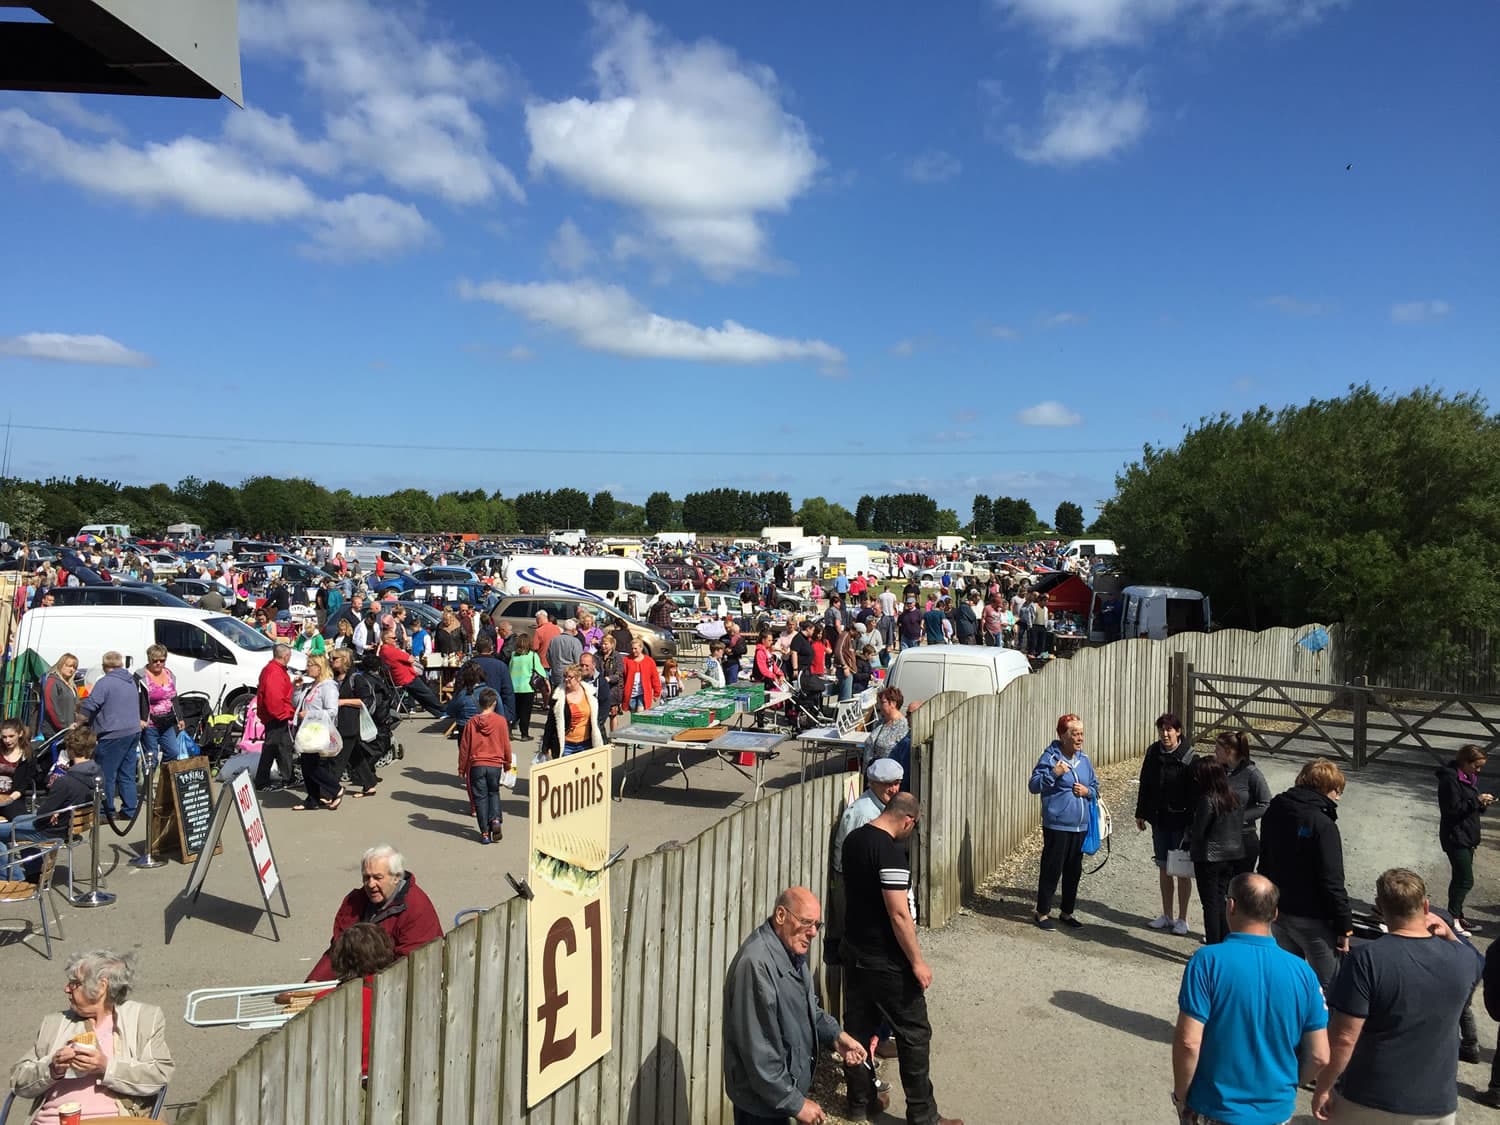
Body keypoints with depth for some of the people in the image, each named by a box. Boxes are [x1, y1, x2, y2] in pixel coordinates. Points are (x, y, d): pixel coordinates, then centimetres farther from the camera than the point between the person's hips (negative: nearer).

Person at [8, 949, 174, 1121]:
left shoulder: (145, 1017, 8)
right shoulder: (54, 1022, 19)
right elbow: (19, 1080, 14)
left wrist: (107, 1067, -11)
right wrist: (52, 1069, -4)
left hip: (110, 1119, -3)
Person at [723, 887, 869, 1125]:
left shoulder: (792, 952, 4)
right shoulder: (756, 964, -30)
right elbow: (757, 1051, -28)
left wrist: (836, 1035, 2)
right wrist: (794, 1102, -21)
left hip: (784, 1088, 9)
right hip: (762, 1100, -9)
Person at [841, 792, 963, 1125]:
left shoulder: (852, 839, 3)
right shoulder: (891, 851, -24)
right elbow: (899, 914, -25)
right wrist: (917, 962, -16)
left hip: (855, 951, 8)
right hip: (886, 961, -8)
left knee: (858, 1027, 17)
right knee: (914, 1034, 5)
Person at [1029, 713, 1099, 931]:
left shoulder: (1084, 759, 9)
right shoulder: (1050, 757, -10)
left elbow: (1095, 787, 19)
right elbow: (1034, 785, -12)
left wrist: (1088, 791, -3)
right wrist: (1053, 774, -25)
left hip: (1080, 826, 6)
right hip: (1056, 825, -6)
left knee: (1074, 871, 14)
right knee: (1051, 870, 0)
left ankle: (1067, 913, 28)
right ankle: (1043, 913, 14)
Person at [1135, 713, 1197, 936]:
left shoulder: (1189, 758, -14)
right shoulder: (1153, 753, 1)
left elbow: (1194, 792, -13)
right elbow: (1145, 785, 9)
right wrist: (1141, 814, 11)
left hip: (1181, 820, -5)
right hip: (1159, 819, 5)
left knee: (1182, 870, 5)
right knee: (1163, 868, 13)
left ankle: (1182, 919, 18)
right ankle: (1167, 915, 25)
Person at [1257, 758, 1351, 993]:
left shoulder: (1273, 813, 4)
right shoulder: (1323, 825, -19)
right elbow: (1332, 883, -19)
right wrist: (1344, 925, -11)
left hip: (1278, 912, 7)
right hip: (1313, 920, -7)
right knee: (1328, 987, 5)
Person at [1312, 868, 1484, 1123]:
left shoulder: (1366, 959, -21)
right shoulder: (1463, 959, -7)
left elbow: (1344, 1038, -20)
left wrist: (1322, 1088, -7)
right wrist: (1449, 935, 3)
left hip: (1367, 1102, -3)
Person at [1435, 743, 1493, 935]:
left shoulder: (1469, 778, 13)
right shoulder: (1450, 778, -17)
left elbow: (1469, 806, 19)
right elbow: (1453, 809, -21)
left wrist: (1482, 804, -1)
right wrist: (1477, 800, -20)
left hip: (1467, 836, 10)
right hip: (1456, 837, -10)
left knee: (1460, 879, 16)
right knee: (1465, 881, -8)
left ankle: (1457, 917, 25)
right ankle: (1452, 919, -1)